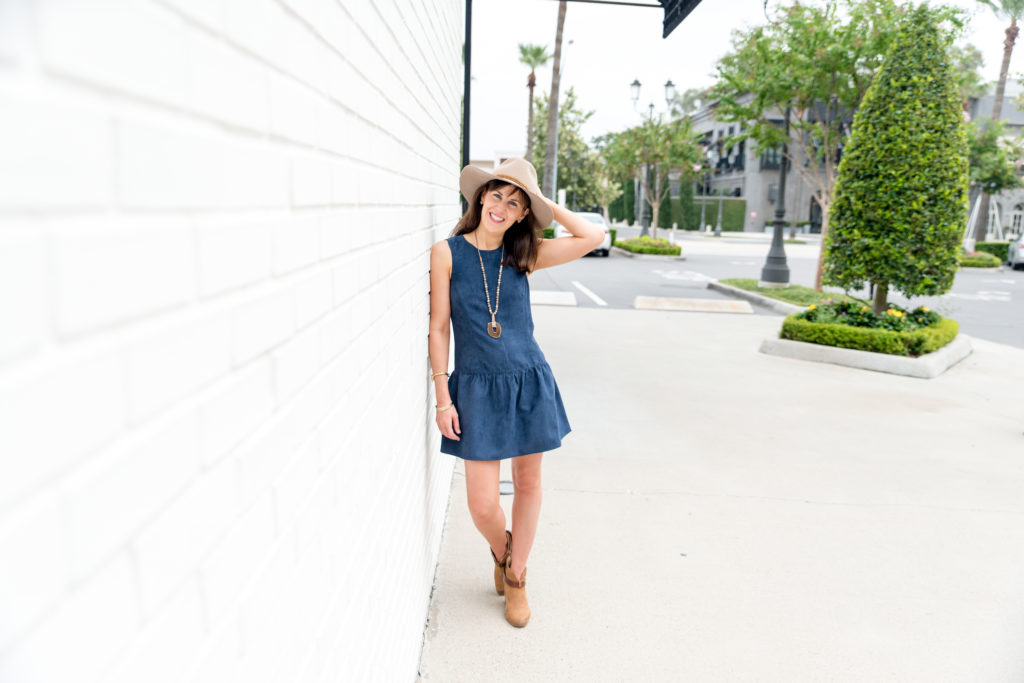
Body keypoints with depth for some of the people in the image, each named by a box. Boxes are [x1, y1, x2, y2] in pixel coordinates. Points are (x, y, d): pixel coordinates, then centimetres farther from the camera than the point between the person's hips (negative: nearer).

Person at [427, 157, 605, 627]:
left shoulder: (524, 256, 2)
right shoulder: (447, 253, -4)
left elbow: (593, 237, -5)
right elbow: (438, 329, -3)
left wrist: (547, 203, -3)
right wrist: (443, 398, -5)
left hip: (530, 383, 2)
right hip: (477, 389, -2)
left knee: (528, 484, 12)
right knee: (482, 505, -2)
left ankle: (516, 576, 35)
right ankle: (500, 553, 34)